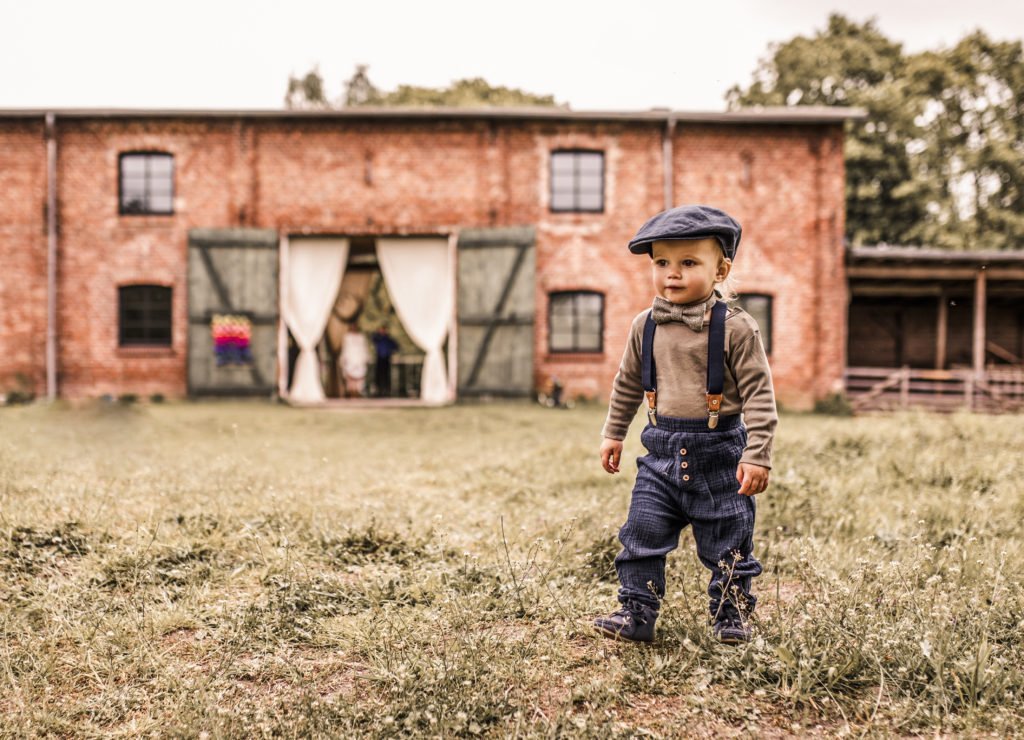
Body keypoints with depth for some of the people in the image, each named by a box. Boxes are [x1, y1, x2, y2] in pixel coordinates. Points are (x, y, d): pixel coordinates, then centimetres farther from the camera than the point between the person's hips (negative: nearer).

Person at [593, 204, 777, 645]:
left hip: (719, 452, -3)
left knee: (727, 545, 9)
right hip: (662, 452, 4)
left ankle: (731, 616, 26)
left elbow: (758, 394, -10)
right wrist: (613, 434, 21)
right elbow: (627, 384, 17)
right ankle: (636, 613, 13)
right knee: (642, 536, 1)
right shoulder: (645, 327, 3)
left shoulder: (736, 328, -11)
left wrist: (757, 456, -14)